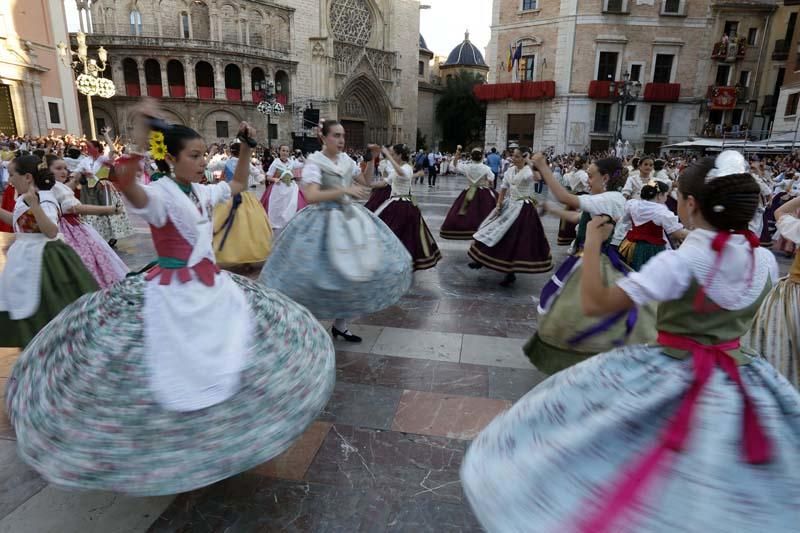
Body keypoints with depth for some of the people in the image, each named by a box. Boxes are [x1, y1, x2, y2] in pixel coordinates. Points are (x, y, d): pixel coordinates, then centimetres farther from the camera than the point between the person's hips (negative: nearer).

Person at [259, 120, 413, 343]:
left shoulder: (346, 160, 7)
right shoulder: (314, 162, -11)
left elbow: (364, 181, 18)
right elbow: (311, 196, -25)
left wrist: (371, 160, 3)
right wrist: (344, 190, -29)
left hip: (350, 218, 7)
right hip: (323, 221, -6)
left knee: (350, 270, 7)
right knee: (323, 272, -4)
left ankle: (340, 325, 23)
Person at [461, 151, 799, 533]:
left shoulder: (679, 263, -23)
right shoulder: (766, 261, -5)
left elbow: (594, 304, -27)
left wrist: (592, 244, -15)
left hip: (672, 377, -6)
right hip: (740, 381, 6)